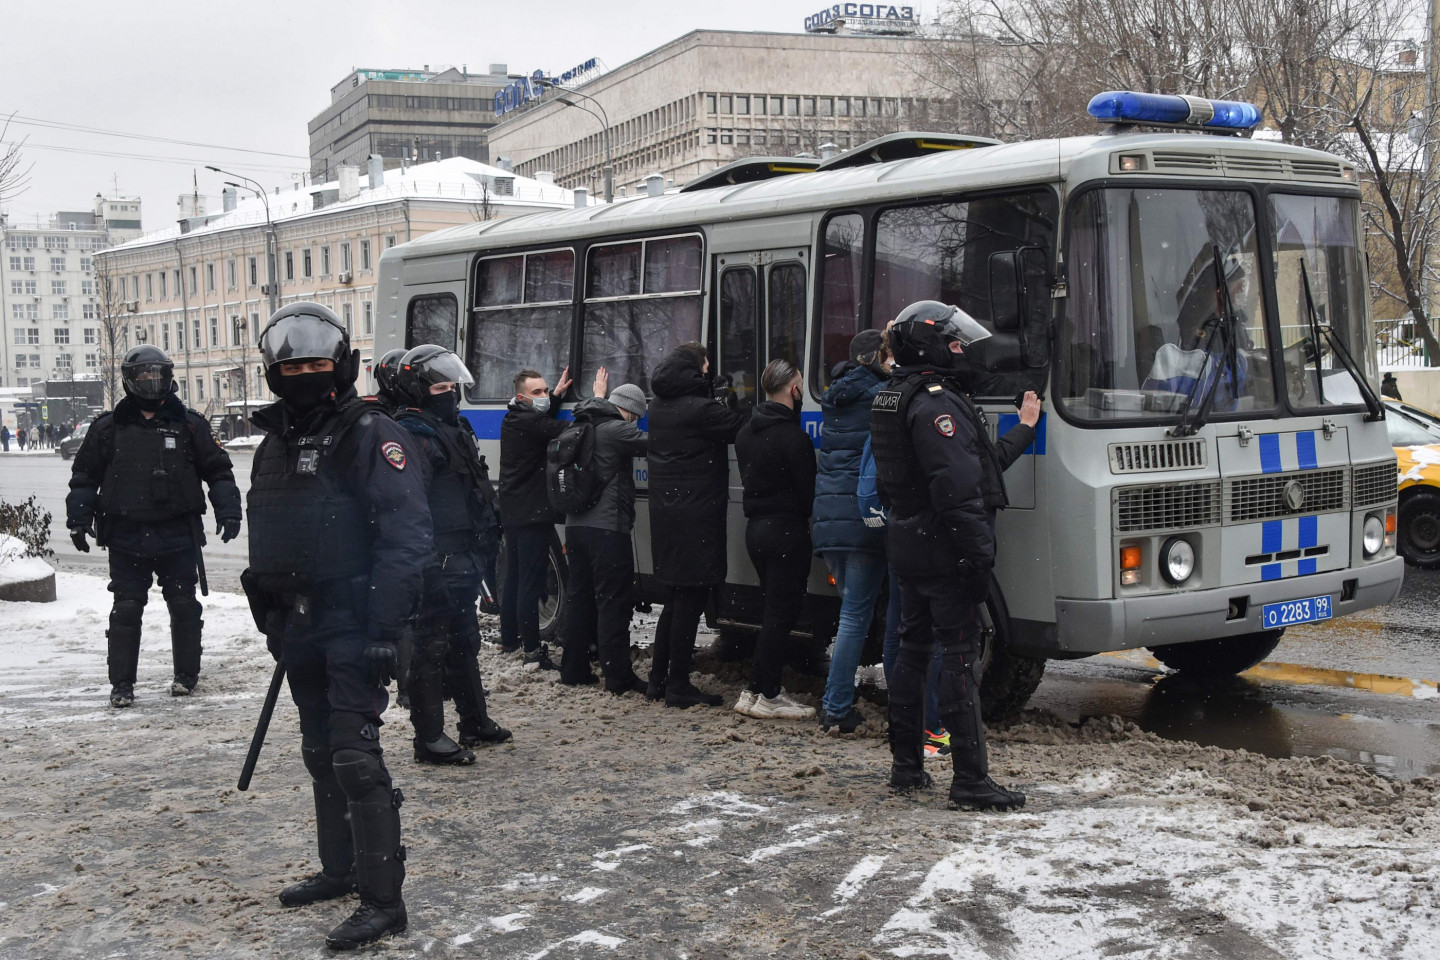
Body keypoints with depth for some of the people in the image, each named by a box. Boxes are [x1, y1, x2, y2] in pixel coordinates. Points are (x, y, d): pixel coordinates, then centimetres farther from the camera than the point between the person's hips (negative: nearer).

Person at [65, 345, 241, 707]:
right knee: (126, 609, 2)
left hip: (178, 537, 0)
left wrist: (228, 512, 1)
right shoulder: (108, 428, 6)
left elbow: (218, 470, 9)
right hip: (126, 537, 0)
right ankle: (121, 682, 9)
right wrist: (79, 519, 6)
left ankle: (186, 674, 18)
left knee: (184, 606, 5)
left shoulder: (189, 425, 5)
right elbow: (84, 476, 13)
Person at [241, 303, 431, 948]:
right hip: (300, 628, 8)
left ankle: (383, 900, -8)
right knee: (321, 754, 16)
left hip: (354, 625, -8)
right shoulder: (276, 444, 14)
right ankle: (340, 869, 30)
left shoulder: (371, 435, -10)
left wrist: (383, 629, -23)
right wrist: (271, 620, 20)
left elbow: (407, 538, -17)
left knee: (355, 756, -12)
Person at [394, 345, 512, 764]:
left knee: (464, 643, 20)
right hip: (437, 563, -11)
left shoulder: (453, 429, 17)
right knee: (431, 647, -4)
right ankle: (429, 739, 1)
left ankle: (475, 723, 33)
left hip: (460, 559, 11)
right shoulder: (415, 438, -16)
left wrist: (485, 532, 27)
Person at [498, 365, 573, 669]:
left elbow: (544, 424, 33)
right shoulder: (526, 422, -17)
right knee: (531, 584, -10)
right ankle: (532, 650, -10)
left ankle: (508, 640, 28)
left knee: (514, 578, 18)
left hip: (514, 514, 10)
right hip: (532, 515, -10)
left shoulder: (513, 420, 13)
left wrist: (557, 394, 25)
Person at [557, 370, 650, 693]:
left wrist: (598, 394, 49)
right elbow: (651, 444, -17)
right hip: (608, 528, -9)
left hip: (576, 525, 9)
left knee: (579, 596, 14)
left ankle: (574, 669, 17)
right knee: (613, 600, -5)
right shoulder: (616, 430, -13)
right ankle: (618, 677, -4)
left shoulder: (582, 427, 14)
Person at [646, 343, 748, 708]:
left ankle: (658, 679, 20)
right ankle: (678, 685, 2)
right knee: (690, 601, -1)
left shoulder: (659, 407, 10)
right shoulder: (700, 409, -16)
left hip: (664, 511, 8)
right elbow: (742, 427, -13)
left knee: (676, 600, 17)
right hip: (696, 516, -8)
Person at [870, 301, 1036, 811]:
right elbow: (958, 489, -23)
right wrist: (980, 556, -21)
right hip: (942, 550, -10)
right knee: (961, 654, -6)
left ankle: (906, 766, 21)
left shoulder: (898, 397, 17)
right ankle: (970, 777, -4)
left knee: (913, 648, 14)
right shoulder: (937, 403, -16)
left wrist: (1022, 431, 28)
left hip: (906, 545, 10)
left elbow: (977, 465, 21)